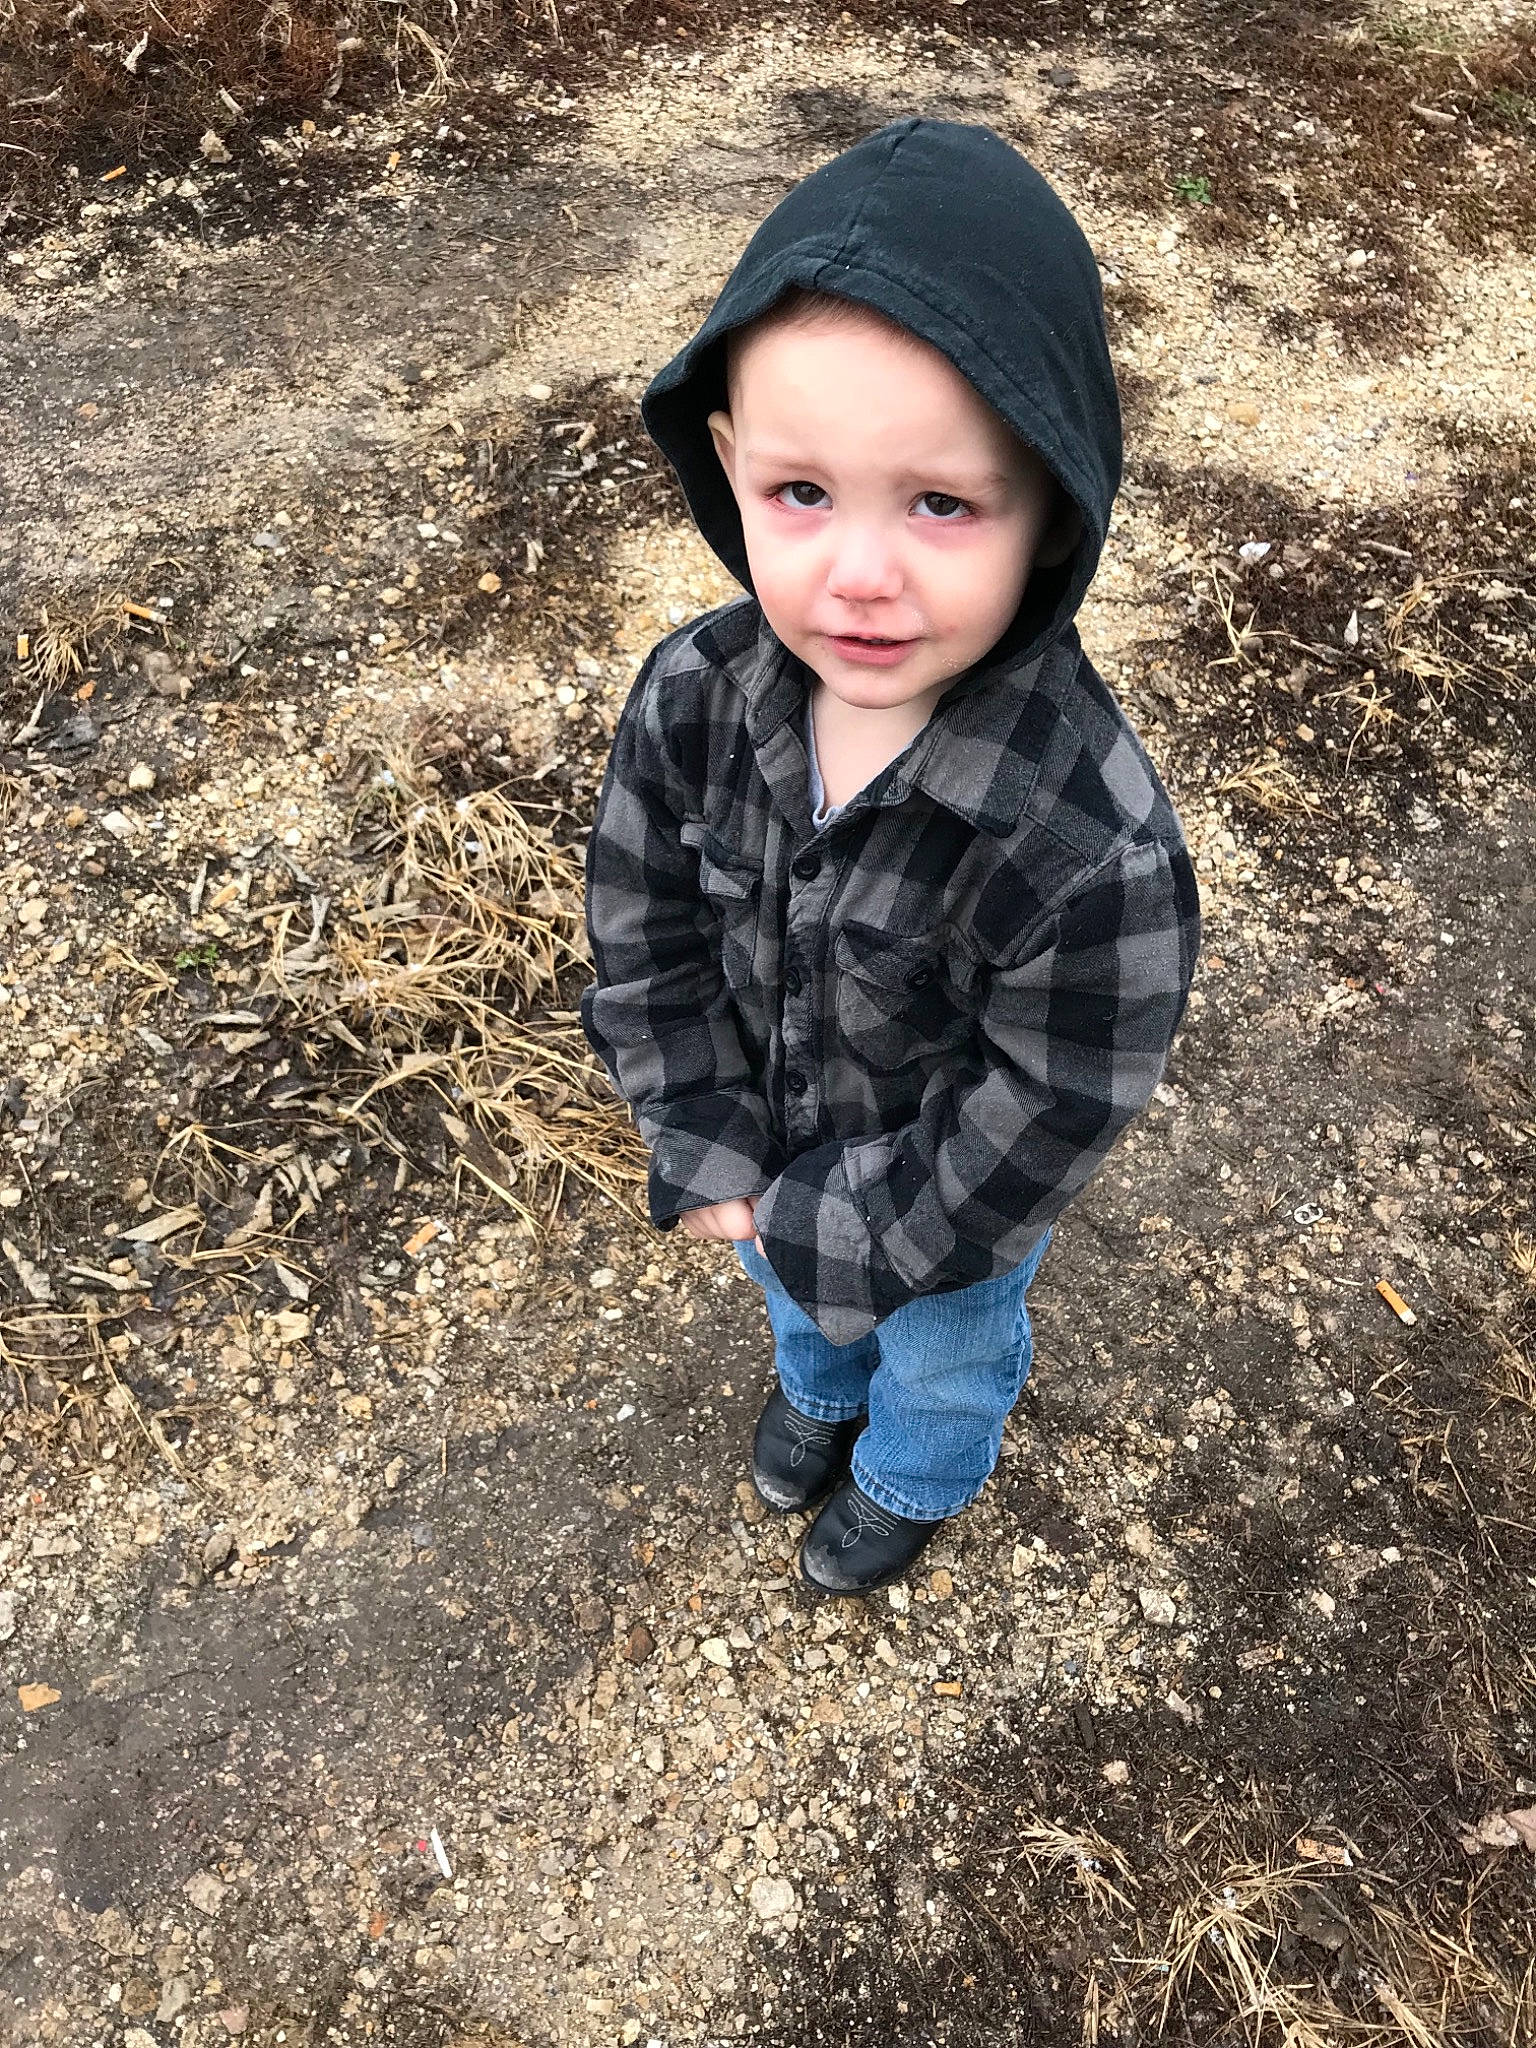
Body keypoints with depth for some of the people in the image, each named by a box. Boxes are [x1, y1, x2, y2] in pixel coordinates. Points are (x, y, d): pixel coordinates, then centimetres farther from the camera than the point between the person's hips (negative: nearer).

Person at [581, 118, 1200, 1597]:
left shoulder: (1094, 849, -43)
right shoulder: (693, 697, -28)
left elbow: (1026, 1133, -29)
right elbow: (645, 935, -12)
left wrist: (822, 1225, -20)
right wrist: (710, 1152, -14)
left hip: (953, 1211, -3)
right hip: (766, 1156, 4)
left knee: (945, 1360, 31)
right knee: (797, 1301, 36)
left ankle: (910, 1478, 67)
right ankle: (821, 1389, 72)